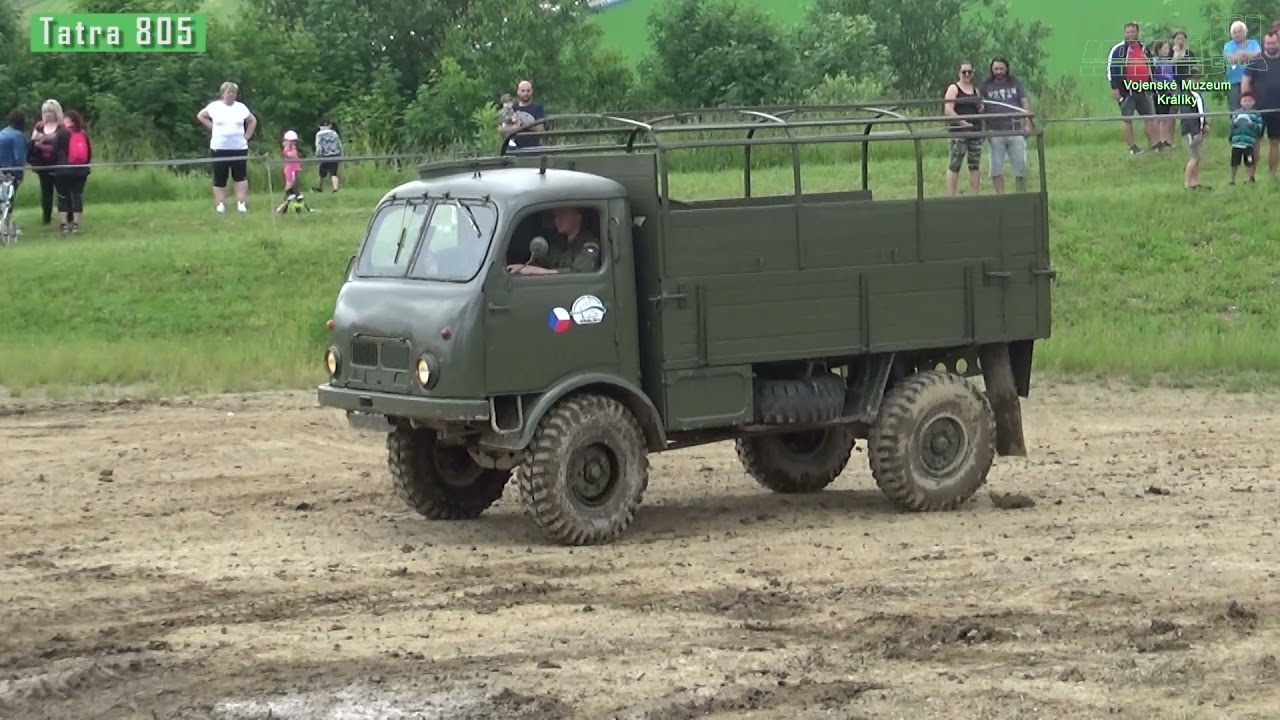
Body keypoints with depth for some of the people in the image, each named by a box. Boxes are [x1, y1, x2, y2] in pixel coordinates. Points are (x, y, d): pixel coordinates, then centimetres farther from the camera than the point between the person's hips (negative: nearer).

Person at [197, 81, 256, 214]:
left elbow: (252, 120, 19)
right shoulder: (215, 106, 2)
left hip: (239, 148, 1)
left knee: (241, 176, -3)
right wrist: (212, 127, 3)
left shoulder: (241, 107, 7)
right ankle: (220, 204, 3)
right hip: (219, 148, -1)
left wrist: (247, 135, 8)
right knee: (220, 178, 0)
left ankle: (241, 203, -2)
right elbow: (200, 116, 12)